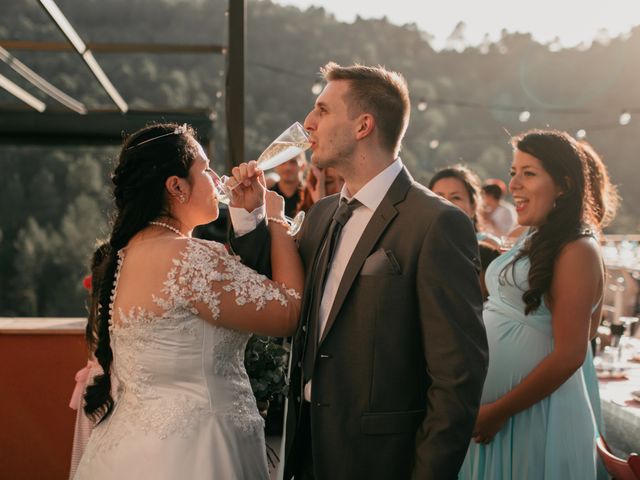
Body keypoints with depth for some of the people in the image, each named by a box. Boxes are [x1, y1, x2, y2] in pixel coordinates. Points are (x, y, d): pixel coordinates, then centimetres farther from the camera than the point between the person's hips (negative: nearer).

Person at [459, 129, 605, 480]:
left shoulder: (576, 251, -15)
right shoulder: (530, 242, 9)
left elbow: (569, 355, -19)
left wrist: (500, 411, -16)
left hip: (535, 413, -8)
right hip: (489, 405, 8)